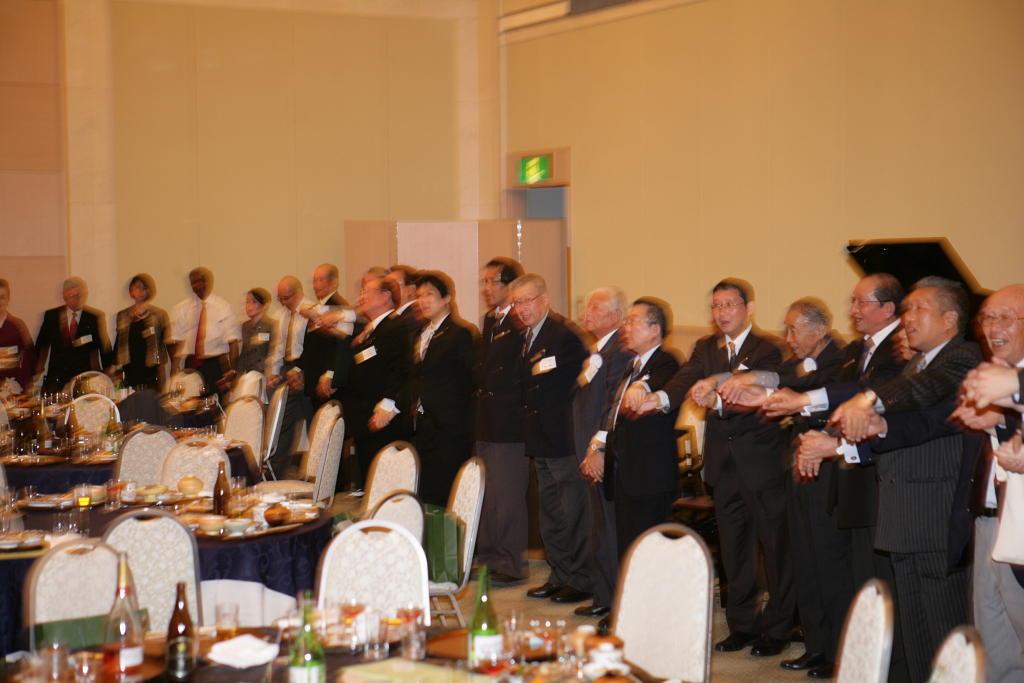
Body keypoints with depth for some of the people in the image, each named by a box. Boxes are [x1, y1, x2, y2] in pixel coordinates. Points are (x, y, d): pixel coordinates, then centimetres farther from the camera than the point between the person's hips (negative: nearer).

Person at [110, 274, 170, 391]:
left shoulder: (159, 314, 7)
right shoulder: (122, 315, 15)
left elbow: (166, 341, 5)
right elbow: (118, 341, 18)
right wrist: (114, 366, 10)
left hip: (151, 368, -2)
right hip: (130, 369, 2)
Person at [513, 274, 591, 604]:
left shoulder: (565, 333, -15)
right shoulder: (527, 336, 14)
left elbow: (565, 384, -18)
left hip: (563, 438, -10)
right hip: (541, 441, 10)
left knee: (572, 513, -3)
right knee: (549, 513, 16)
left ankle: (581, 580, 5)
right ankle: (560, 576, 26)